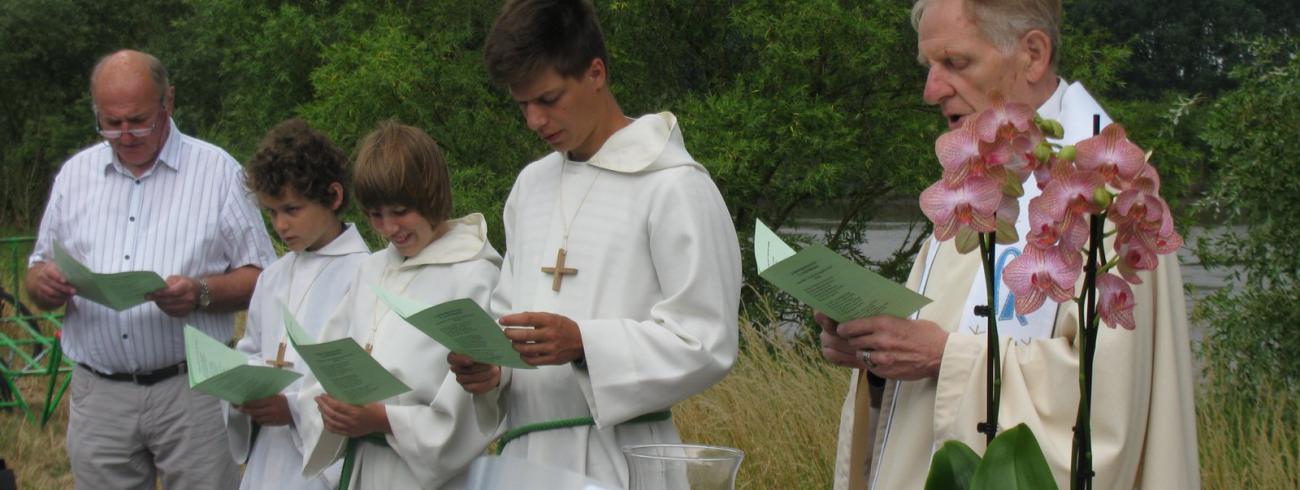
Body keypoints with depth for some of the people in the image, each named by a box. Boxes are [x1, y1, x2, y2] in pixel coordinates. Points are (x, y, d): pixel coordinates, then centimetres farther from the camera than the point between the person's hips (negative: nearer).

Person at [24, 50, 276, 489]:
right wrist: (43, 283, -8)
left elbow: (261, 279, 0)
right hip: (99, 396, 3)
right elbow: (40, 270, 16)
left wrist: (201, 293, -19)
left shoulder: (217, 170, 3)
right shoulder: (75, 173, 13)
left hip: (192, 390, -3)